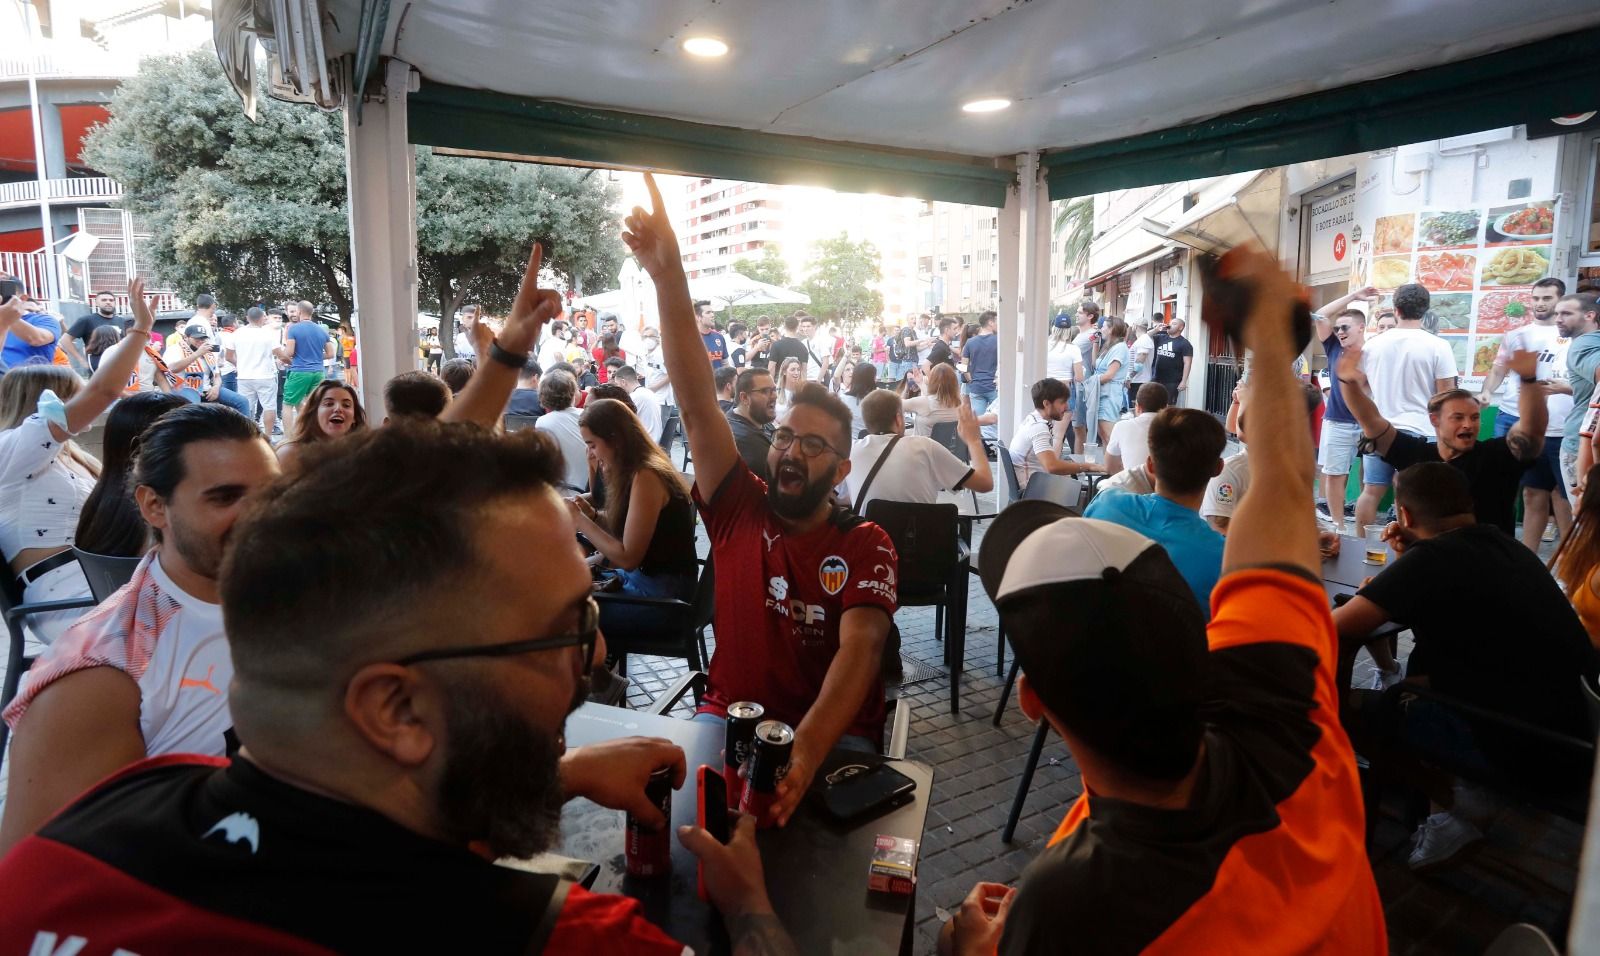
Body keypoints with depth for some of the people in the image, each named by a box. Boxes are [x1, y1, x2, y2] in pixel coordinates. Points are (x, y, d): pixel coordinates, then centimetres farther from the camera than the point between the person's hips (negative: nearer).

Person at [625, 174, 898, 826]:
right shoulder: (739, 510, -3)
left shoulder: (865, 546, -9)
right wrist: (668, 276, -21)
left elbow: (860, 649, -23)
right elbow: (697, 406, -12)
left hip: (833, 733, -1)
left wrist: (805, 754, -42)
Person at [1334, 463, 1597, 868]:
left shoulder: (1433, 557, -17)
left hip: (1531, 749, -9)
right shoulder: (1502, 544, 8)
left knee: (1349, 709, -6)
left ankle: (1462, 804, 6)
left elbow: (1336, 627, -23)